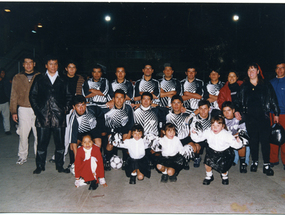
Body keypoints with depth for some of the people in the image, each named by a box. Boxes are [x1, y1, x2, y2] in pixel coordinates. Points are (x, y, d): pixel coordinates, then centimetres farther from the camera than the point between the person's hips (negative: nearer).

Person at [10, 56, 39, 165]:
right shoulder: (17, 78, 10)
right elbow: (14, 96, 10)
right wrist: (13, 111, 5)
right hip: (23, 109, 1)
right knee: (23, 134, 2)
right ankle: (22, 156, 18)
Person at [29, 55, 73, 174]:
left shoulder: (63, 80, 11)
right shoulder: (39, 79, 11)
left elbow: (69, 96, 12)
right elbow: (32, 95, 9)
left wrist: (65, 109, 0)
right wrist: (37, 110, -1)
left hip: (59, 116, 0)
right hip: (43, 116, 0)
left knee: (60, 142, 5)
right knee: (42, 142, 5)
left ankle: (60, 166, 17)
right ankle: (40, 166, 19)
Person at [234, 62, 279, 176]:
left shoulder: (266, 85, 7)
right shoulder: (243, 86, 10)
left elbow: (273, 100, 8)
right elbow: (239, 100, 13)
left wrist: (276, 113, 6)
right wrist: (237, 110, -2)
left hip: (263, 116, -1)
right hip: (250, 117, 1)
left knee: (265, 139, -3)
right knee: (253, 139, 7)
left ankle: (266, 164, 5)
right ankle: (254, 162, 20)